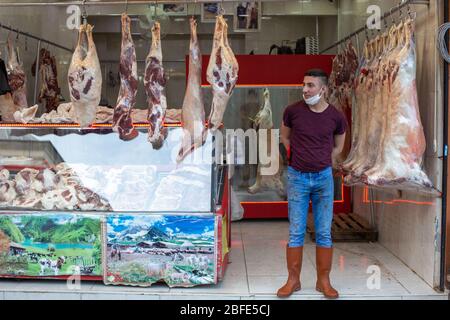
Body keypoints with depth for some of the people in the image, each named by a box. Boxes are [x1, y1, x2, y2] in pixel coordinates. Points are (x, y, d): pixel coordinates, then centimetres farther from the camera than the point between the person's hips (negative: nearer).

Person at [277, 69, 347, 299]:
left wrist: (323, 162, 10)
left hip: (324, 177, 1)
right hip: (297, 177, 0)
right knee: (296, 232, 3)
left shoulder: (336, 117, -4)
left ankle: (323, 281, 16)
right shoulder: (293, 111, -5)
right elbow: (285, 137, 14)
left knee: (324, 232, 4)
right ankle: (293, 280, 14)